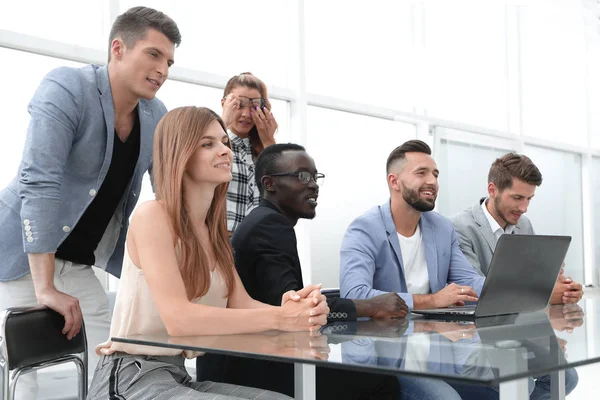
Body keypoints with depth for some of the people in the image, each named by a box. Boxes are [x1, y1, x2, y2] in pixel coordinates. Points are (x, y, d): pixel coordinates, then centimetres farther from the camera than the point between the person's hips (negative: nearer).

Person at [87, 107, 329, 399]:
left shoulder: (214, 231, 10)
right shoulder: (152, 216, -15)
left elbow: (240, 304, -2)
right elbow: (178, 319, -25)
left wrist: (290, 310, -24)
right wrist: (278, 318, -28)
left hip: (177, 375, 8)